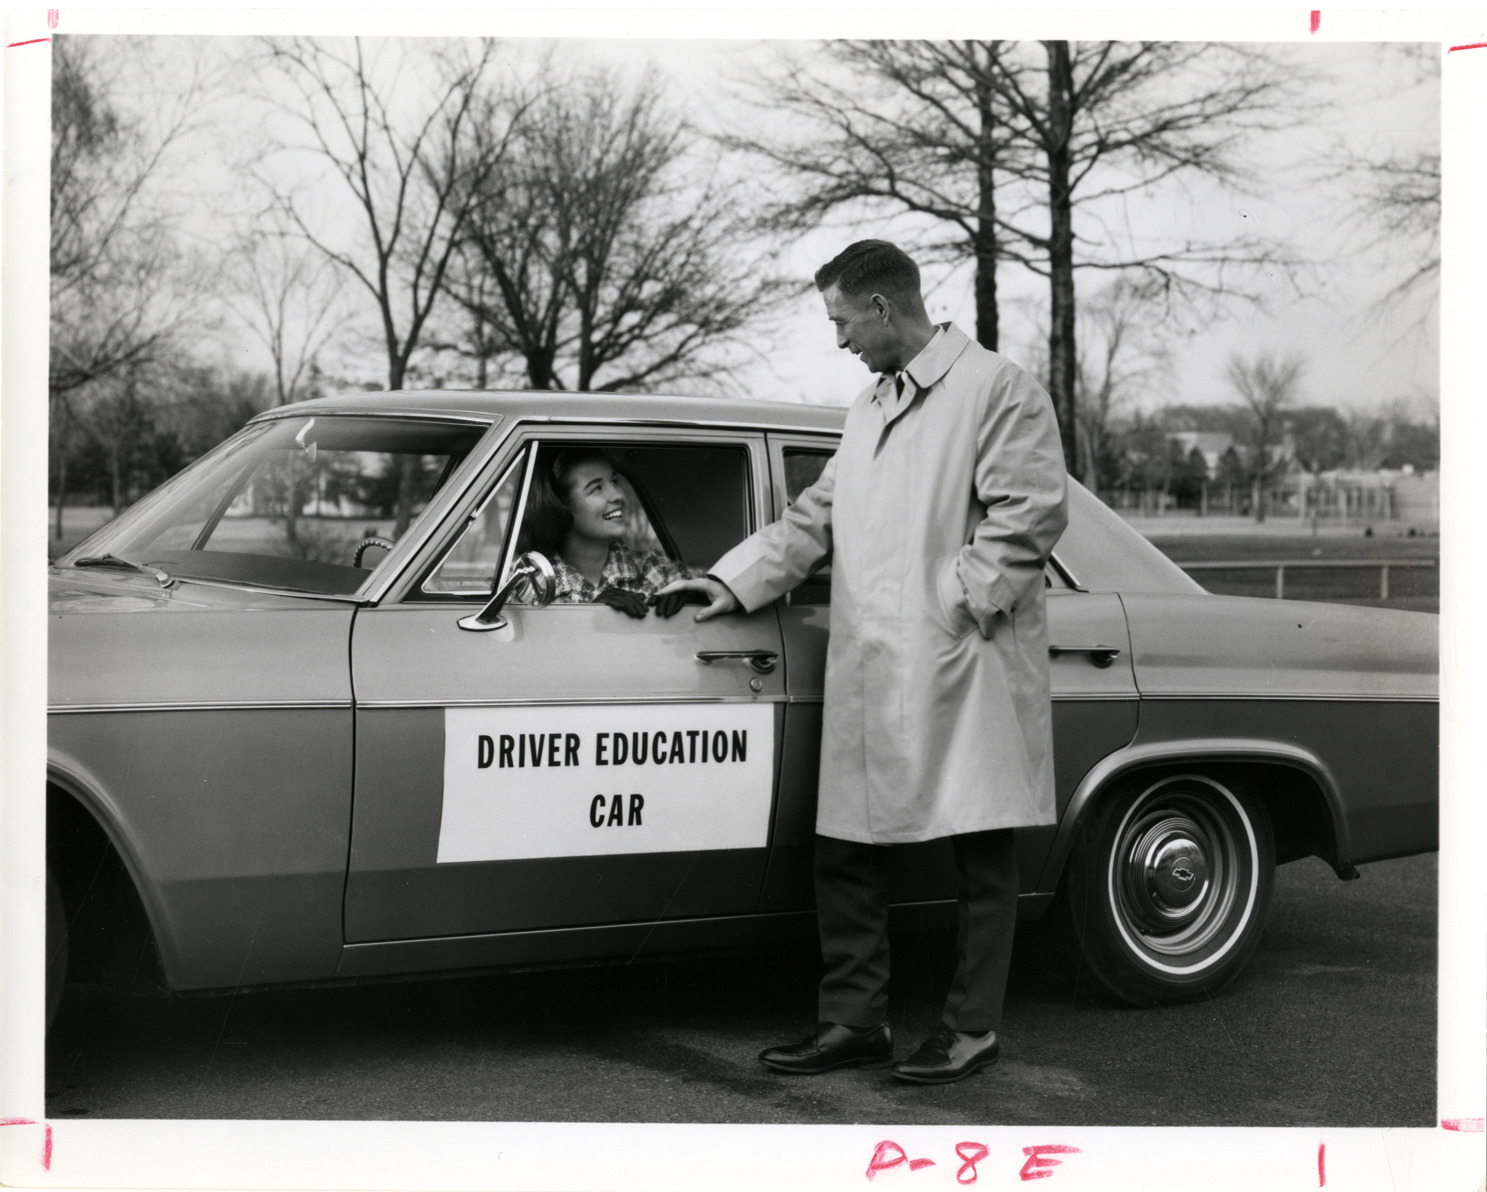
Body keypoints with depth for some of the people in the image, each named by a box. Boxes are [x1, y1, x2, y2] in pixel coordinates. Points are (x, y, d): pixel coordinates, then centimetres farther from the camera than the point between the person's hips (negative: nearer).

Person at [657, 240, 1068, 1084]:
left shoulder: (998, 388, -6)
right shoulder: (870, 409, 20)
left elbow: (1031, 515, -13)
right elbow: (816, 519, 19)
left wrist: (958, 603, -15)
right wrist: (736, 583, 8)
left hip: (966, 671, -8)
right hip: (872, 677, 8)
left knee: (984, 859, 4)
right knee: (846, 854, 8)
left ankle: (974, 1028, 13)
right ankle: (856, 1022, 18)